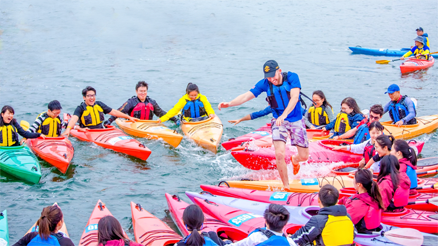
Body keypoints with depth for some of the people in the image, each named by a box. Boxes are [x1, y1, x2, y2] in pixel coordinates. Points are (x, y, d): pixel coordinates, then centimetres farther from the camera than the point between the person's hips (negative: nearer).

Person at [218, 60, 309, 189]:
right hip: (279, 121, 0)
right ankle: (286, 187, -5)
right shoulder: (265, 84, -7)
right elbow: (246, 96, -12)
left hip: (296, 121, 0)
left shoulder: (292, 77, -13)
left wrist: (284, 115, -39)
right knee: (279, 154, -21)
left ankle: (295, 160, 45)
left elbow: (294, 97, -24)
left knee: (304, 156, 4)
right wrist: (229, 104, -29)